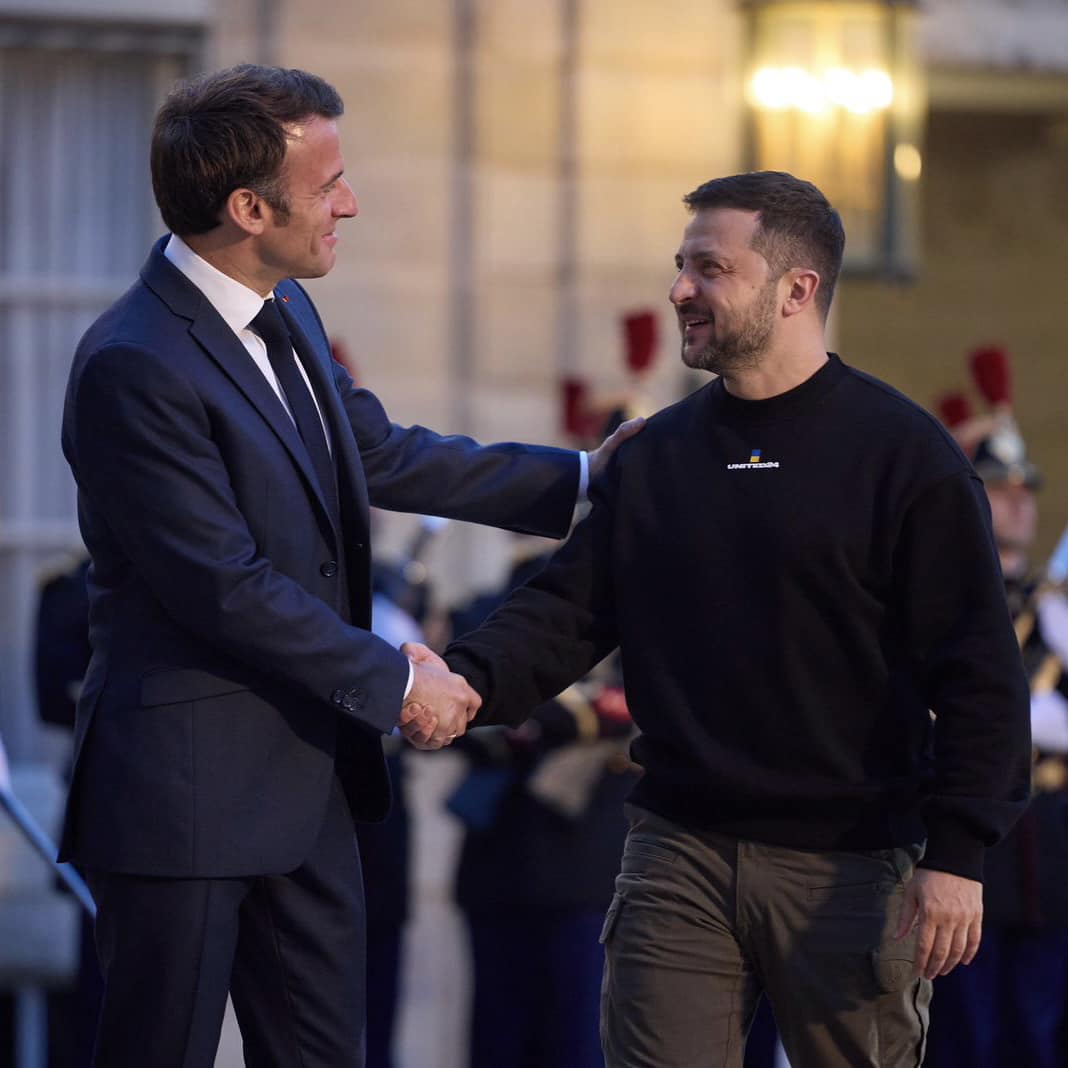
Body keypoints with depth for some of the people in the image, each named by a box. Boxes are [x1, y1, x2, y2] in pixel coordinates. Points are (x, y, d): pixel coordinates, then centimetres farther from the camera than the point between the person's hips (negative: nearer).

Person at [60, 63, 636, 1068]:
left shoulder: (285, 313, 7)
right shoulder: (133, 366, -22)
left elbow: (378, 455, 21)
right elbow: (224, 587, -22)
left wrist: (573, 480, 21)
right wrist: (395, 684, -13)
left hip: (305, 778, 9)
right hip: (186, 790, -9)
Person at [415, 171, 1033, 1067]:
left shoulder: (902, 453, -5)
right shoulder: (656, 456, 10)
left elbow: (978, 673, -8)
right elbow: (569, 611, 7)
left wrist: (957, 856, -14)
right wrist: (471, 680, -14)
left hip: (847, 868, -4)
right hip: (679, 856, 4)